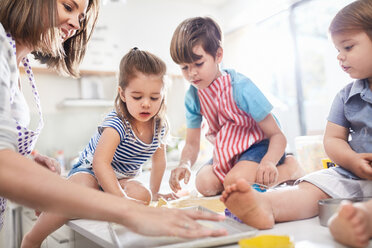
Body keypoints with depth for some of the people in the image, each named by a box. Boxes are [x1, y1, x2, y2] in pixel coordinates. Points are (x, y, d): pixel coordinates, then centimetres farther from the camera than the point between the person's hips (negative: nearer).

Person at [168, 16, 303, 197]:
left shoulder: (240, 87, -25)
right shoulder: (192, 96, -9)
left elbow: (277, 135, -24)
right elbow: (191, 144, -2)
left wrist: (268, 162, -44)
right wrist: (185, 164, -25)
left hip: (261, 144, -5)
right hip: (228, 151, 5)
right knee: (204, 184, -17)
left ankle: (290, 167, -6)